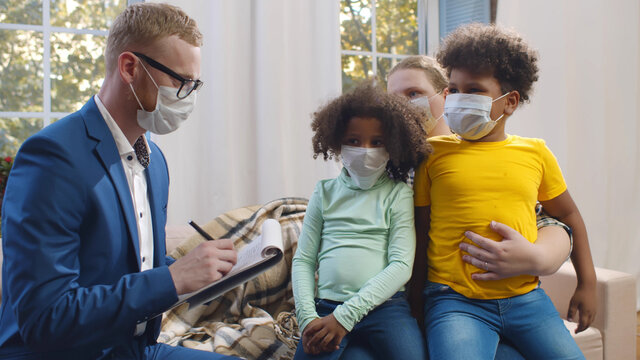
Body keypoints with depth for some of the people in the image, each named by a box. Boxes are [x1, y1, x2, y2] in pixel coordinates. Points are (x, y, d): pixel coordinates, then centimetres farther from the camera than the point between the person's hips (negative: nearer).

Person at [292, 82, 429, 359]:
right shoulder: (326, 192, 11)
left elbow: (401, 265, -4)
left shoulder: (398, 194, 4)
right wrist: (307, 317, -6)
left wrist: (346, 315, -12)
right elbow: (303, 259, 9)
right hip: (328, 306, 1)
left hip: (384, 306, -1)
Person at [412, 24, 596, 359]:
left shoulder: (535, 152, 9)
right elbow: (418, 228, 4)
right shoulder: (434, 152, 2)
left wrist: (587, 283, 18)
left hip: (525, 297, 4)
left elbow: (568, 215, 21)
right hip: (456, 300, -3)